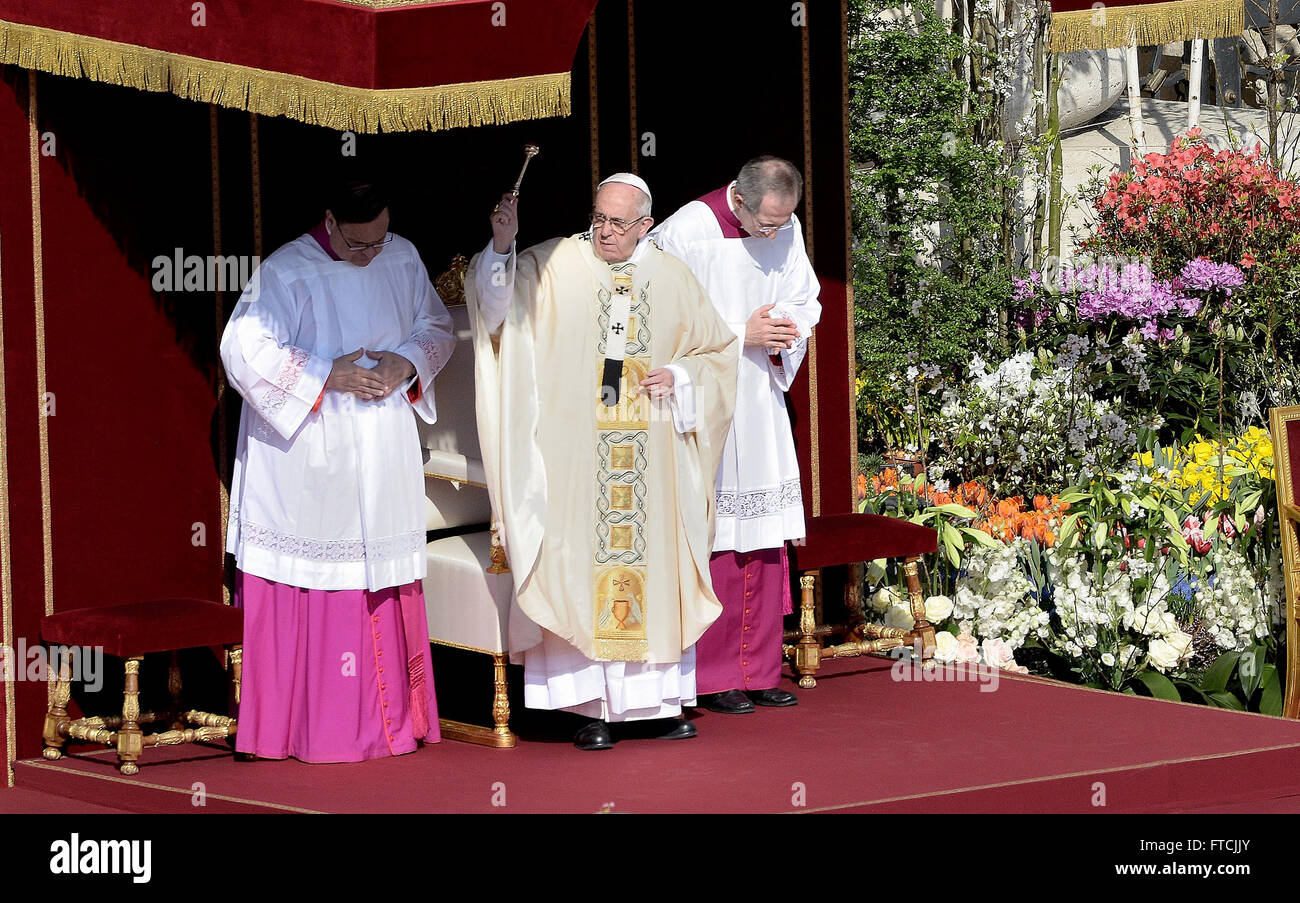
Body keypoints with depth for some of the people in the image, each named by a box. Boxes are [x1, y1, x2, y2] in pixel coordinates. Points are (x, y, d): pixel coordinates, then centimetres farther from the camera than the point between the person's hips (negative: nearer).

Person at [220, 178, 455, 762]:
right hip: (309, 458, -5)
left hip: (383, 456, 5)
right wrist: (327, 376, -19)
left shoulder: (402, 258, 4)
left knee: (386, 581, 9)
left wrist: (408, 360, -6)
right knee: (312, 580, -5)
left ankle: (388, 717, 17)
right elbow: (244, 351, -17)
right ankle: (301, 721, 2)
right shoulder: (287, 272, -13)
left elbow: (436, 326, 15)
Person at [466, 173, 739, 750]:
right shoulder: (555, 265, 0)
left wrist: (679, 377, -1)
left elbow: (718, 350, 17)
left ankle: (658, 702, 13)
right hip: (574, 457, -3)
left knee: (654, 570, 5)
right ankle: (590, 708, -2)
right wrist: (502, 246, -30)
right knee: (579, 570, -6)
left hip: (652, 459, 3)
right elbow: (495, 302, -14)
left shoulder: (672, 278, 9)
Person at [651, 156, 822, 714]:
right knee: (713, 544, -5)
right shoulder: (684, 234, -16)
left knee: (766, 543, 7)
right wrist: (742, 334, -18)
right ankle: (712, 679, 4)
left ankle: (758, 672, 16)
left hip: (761, 401, 6)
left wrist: (787, 328, -7)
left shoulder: (786, 229, 2)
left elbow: (806, 301, 15)